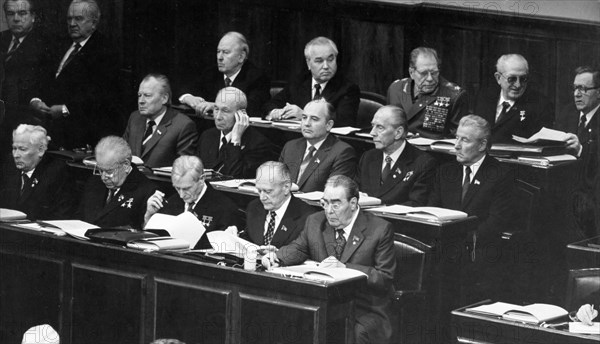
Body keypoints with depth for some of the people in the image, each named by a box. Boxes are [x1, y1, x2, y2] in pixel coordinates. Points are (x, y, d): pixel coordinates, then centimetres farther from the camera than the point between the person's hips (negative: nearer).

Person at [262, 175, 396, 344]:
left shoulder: (380, 230, -6)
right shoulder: (315, 222, 9)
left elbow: (385, 279, -10)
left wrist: (345, 268, -22)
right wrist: (276, 257, -6)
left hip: (365, 312, -4)